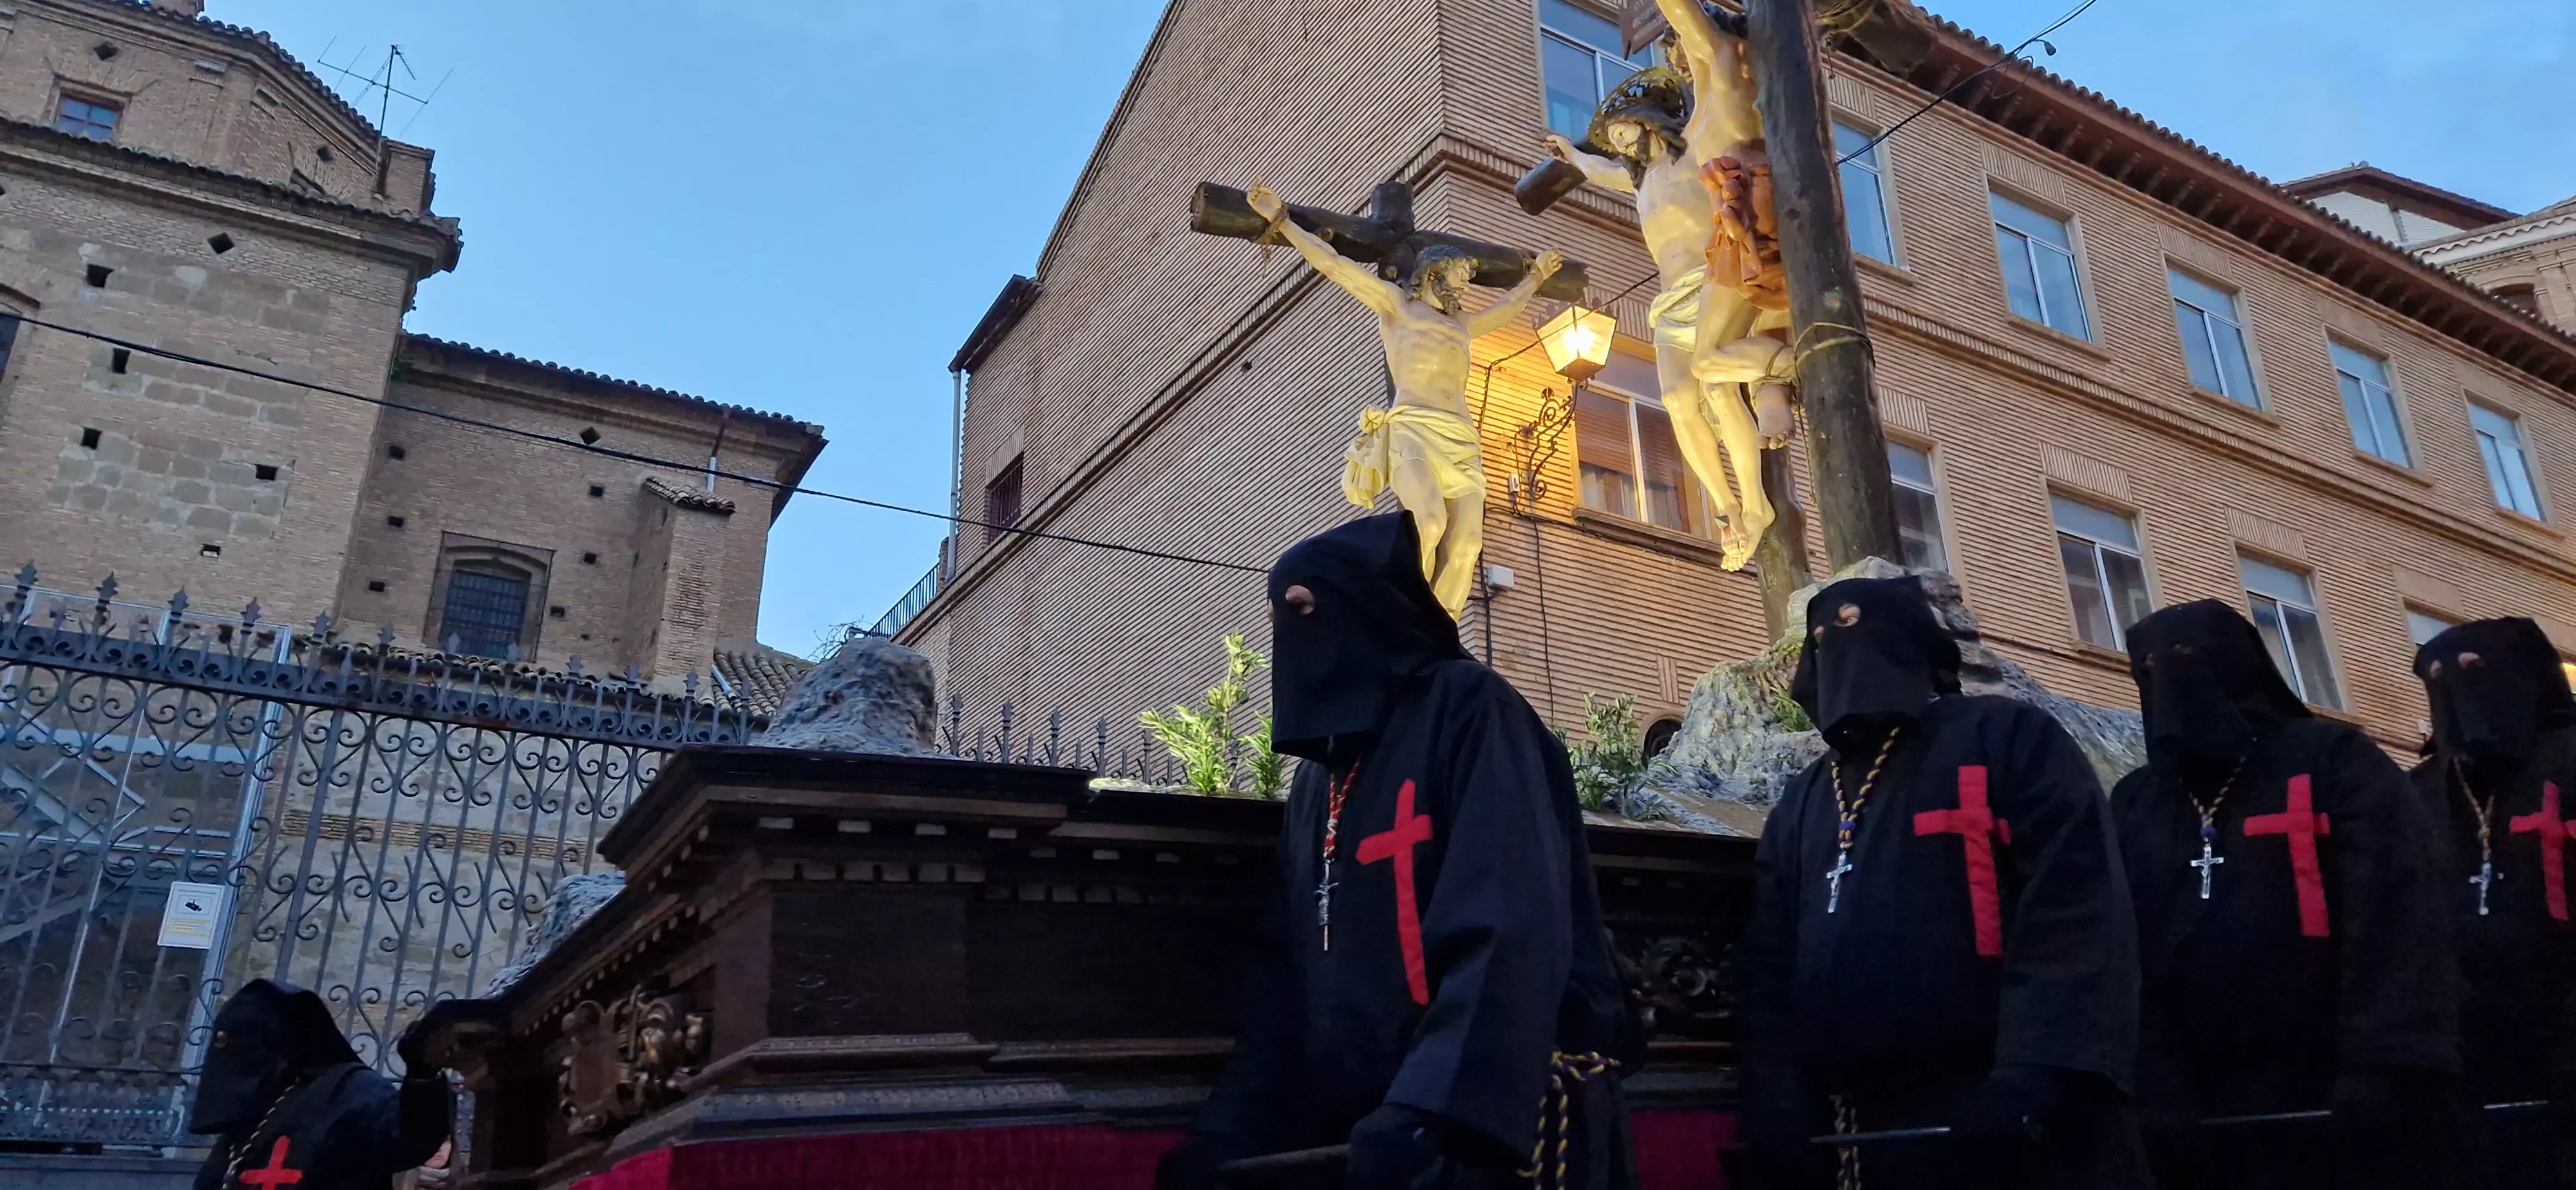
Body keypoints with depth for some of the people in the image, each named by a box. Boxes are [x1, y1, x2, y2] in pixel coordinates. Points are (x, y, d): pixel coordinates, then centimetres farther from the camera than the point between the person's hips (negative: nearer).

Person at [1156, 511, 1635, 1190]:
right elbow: (1286, 977, 11)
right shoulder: (1316, 775, 16)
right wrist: (1225, 1135, 1)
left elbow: (1511, 931, -20)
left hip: (1501, 1125, -7)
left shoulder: (1467, 711, -7)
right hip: (1355, 1123, 7)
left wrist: (1429, 1123, -29)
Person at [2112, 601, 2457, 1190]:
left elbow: (2397, 916, -9)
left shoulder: (2333, 761, 4)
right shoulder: (2133, 803, 13)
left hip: (2336, 1113, -3)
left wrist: (2388, 1079, -21)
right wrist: (2149, 1097, -6)